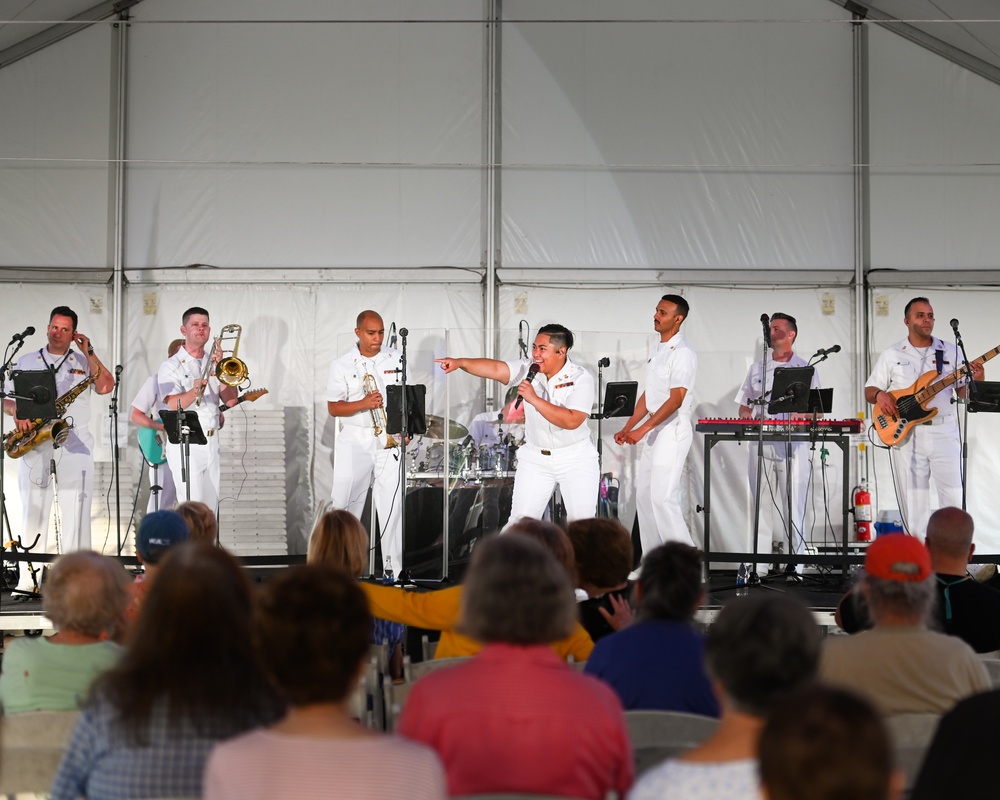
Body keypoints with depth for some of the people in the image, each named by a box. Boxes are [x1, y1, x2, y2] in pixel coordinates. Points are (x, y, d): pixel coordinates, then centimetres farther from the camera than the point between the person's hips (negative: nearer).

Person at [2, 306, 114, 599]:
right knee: (32, 512, -1)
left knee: (74, 514, -6)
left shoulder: (83, 362, 13)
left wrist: (89, 353, -6)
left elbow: (106, 386, -4)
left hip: (75, 448, -1)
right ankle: (26, 581, -1)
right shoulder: (27, 362, 15)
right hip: (35, 449, 1)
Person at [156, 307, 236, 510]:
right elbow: (172, 405, -17)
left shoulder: (214, 361, 14)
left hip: (211, 442, 6)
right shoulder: (171, 366, -3)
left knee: (210, 507, 8)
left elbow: (230, 400, 4)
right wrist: (194, 392, -36)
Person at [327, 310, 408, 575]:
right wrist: (363, 404, -16)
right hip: (355, 441, -1)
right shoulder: (342, 364, 2)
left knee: (392, 503, -3)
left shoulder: (396, 359, 8)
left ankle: (395, 567, -1)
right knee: (345, 505, -1)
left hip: (390, 441, 1)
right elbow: (333, 407, -1)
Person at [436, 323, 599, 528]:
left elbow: (571, 421, -27)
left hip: (576, 459, -3)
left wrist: (534, 399, -30)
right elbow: (495, 369, -17)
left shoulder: (581, 379, -15)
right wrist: (460, 362, -32)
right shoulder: (528, 370, -4)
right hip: (535, 457, 3)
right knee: (519, 522, 0)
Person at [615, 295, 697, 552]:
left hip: (672, 431, -10)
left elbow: (676, 399, -20)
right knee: (644, 495, 10)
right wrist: (627, 428, 13)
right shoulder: (658, 351, 15)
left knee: (663, 497, -15)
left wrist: (643, 429, -24)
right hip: (654, 431, 10)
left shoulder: (682, 354, -13)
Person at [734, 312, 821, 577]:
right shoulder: (757, 368, 18)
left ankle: (795, 565, -2)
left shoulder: (806, 368, 8)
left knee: (793, 506, -5)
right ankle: (759, 565, 4)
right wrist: (746, 415, -3)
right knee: (759, 504, 2)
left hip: (794, 445, -3)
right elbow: (744, 405, 18)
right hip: (760, 443, 3)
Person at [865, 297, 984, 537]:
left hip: (943, 433, 0)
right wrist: (880, 395, -11)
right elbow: (869, 390, 11)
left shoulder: (951, 352, 9)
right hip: (906, 435, 0)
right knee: (913, 500, 1)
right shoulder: (891, 355, 8)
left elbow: (963, 391, 8)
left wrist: (976, 381, -14)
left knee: (954, 497, -4)